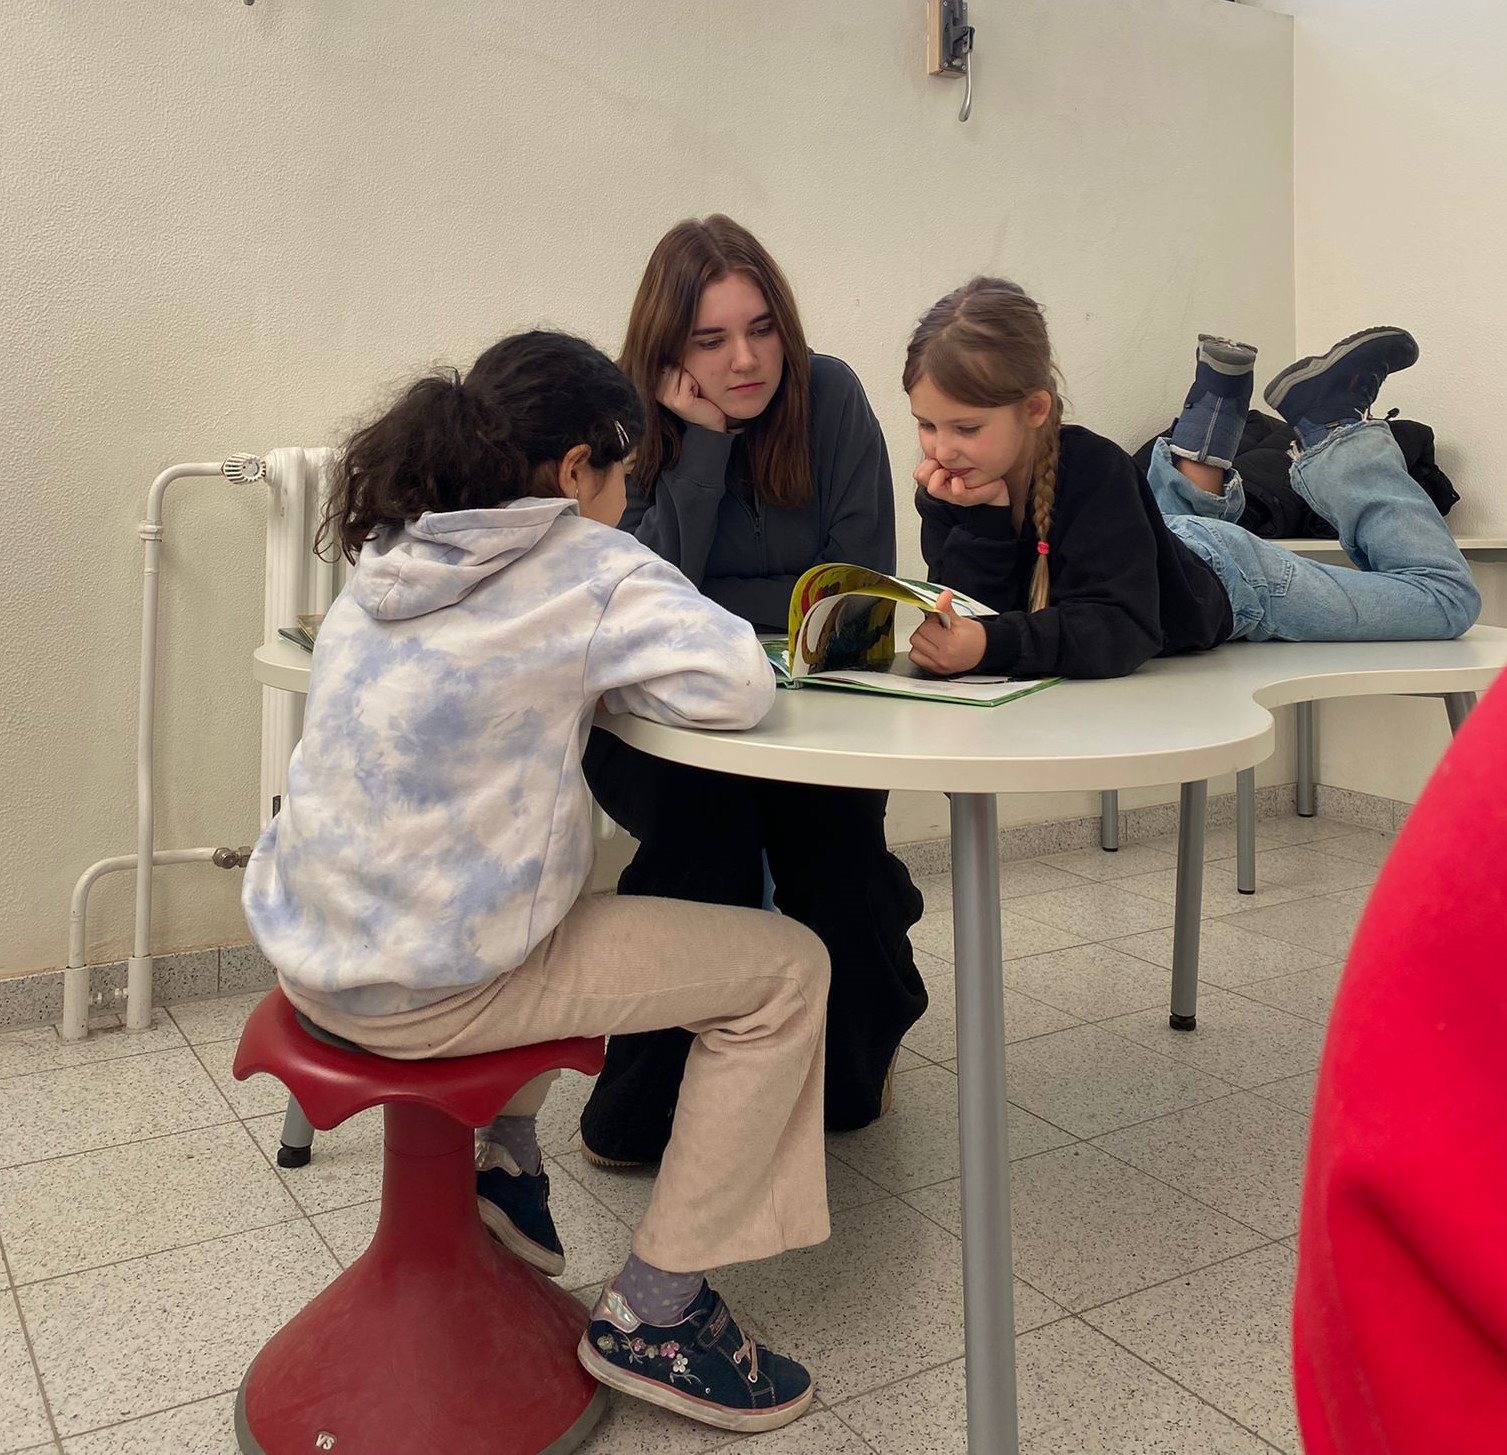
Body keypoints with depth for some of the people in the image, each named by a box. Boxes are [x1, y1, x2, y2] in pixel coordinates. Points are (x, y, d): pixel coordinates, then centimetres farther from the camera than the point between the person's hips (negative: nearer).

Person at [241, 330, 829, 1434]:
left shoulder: (395, 554, 8)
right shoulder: (581, 563, -13)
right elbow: (736, 684, -20)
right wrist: (615, 671, -2)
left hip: (314, 947, 9)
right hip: (420, 987, -8)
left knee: (558, 896, 35)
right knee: (788, 970, 0)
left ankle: (506, 1161, 36)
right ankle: (654, 1314, 8)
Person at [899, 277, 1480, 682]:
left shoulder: (1092, 466, -42)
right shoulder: (948, 486, -27)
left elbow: (1120, 629, -48)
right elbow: (974, 613, -31)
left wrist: (990, 644, -63)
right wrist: (979, 519, -46)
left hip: (1222, 583, -5)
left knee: (1448, 597, 11)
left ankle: (1332, 423, 21)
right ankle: (1218, 397, 34)